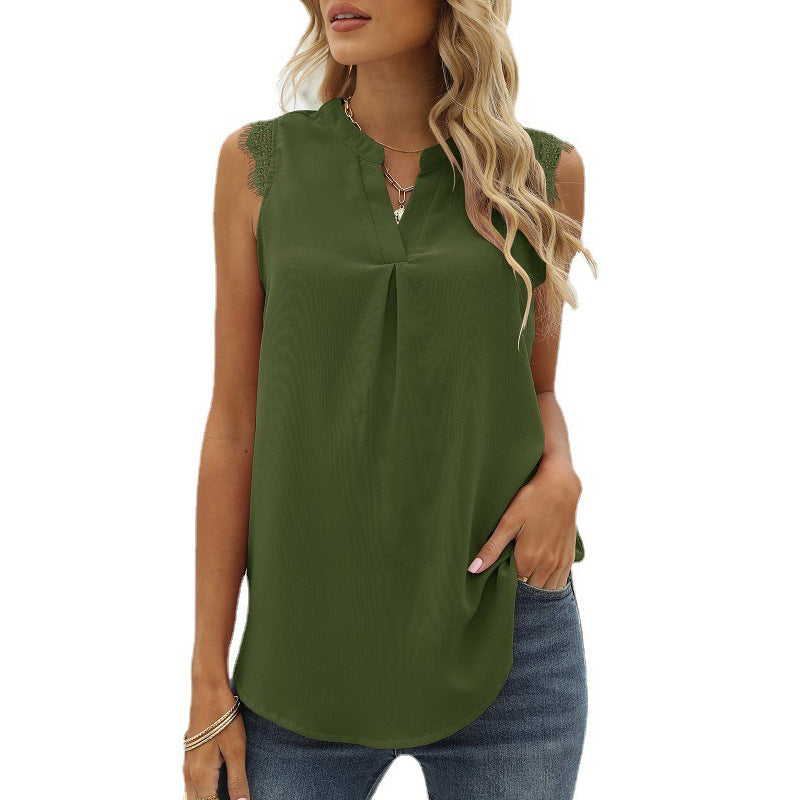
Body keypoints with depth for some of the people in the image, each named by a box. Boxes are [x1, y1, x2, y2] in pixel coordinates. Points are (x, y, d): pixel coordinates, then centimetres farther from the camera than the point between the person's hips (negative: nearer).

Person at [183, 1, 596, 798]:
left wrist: (559, 475, -11)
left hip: (504, 642, 1)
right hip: (313, 653, 0)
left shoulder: (545, 173, 0)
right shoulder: (261, 163, -1)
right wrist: (208, 677, -1)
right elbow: (235, 425, 0)